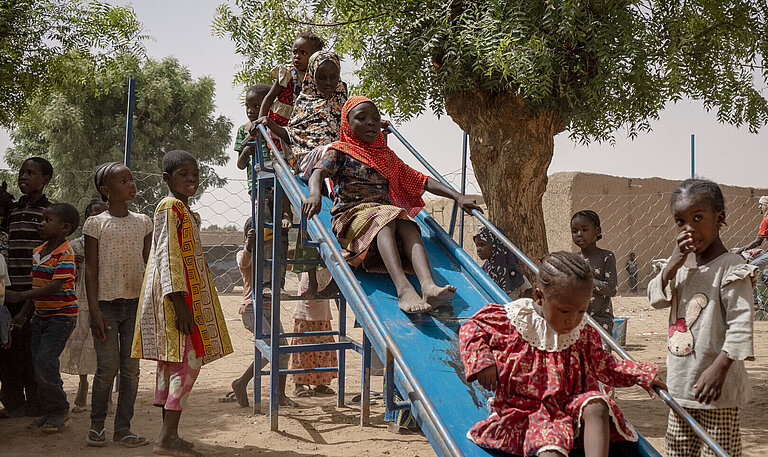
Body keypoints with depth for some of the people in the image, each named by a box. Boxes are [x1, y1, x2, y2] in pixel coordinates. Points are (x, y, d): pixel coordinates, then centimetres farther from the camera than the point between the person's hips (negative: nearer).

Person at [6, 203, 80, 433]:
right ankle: (48, 411, 17)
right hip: (41, 316, 8)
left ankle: (60, 410, 0)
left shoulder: (64, 254, -16)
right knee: (39, 362, 7)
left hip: (61, 316, -8)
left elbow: (55, 286, -26)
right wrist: (24, 313, 13)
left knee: (45, 361, -14)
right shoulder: (38, 252, 11)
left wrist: (20, 296, -30)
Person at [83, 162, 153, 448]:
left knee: (131, 367, 3)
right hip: (106, 303, -3)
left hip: (136, 303, 3)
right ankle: (96, 425, 17)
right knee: (108, 366, -2)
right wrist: (95, 311, -10)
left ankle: (123, 428, 13)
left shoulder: (142, 223, 9)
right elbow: (91, 270, -3)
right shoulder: (96, 224, -1)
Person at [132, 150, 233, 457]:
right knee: (189, 362, -12)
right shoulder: (169, 207, -10)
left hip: (187, 293, 10)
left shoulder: (185, 210, 20)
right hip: (176, 293, -10)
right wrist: (179, 302, -23)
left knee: (172, 362, 10)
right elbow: (168, 255, -17)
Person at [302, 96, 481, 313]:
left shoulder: (387, 156, 26)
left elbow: (422, 181, 23)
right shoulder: (339, 152, 13)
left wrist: (458, 197, 10)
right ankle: (403, 289, -56)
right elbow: (318, 172, -8)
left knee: (408, 226, -30)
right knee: (384, 219, -36)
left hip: (387, 212, 4)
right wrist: (314, 194, -33)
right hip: (352, 214, -4)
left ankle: (428, 286, -54)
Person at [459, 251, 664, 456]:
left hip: (571, 403, 4)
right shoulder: (513, 320, -7)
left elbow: (604, 366, 18)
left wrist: (642, 374, 10)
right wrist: (481, 361, -14)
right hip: (526, 407, -3)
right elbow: (471, 328, 3)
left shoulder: (583, 333, 4)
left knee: (597, 406, -31)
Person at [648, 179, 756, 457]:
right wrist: (673, 264, -13)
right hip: (680, 384, 7)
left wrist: (719, 368, -28)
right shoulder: (681, 262, 9)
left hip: (714, 385, -7)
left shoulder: (730, 267, -13)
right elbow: (657, 299, 2)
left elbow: (741, 323, -19)